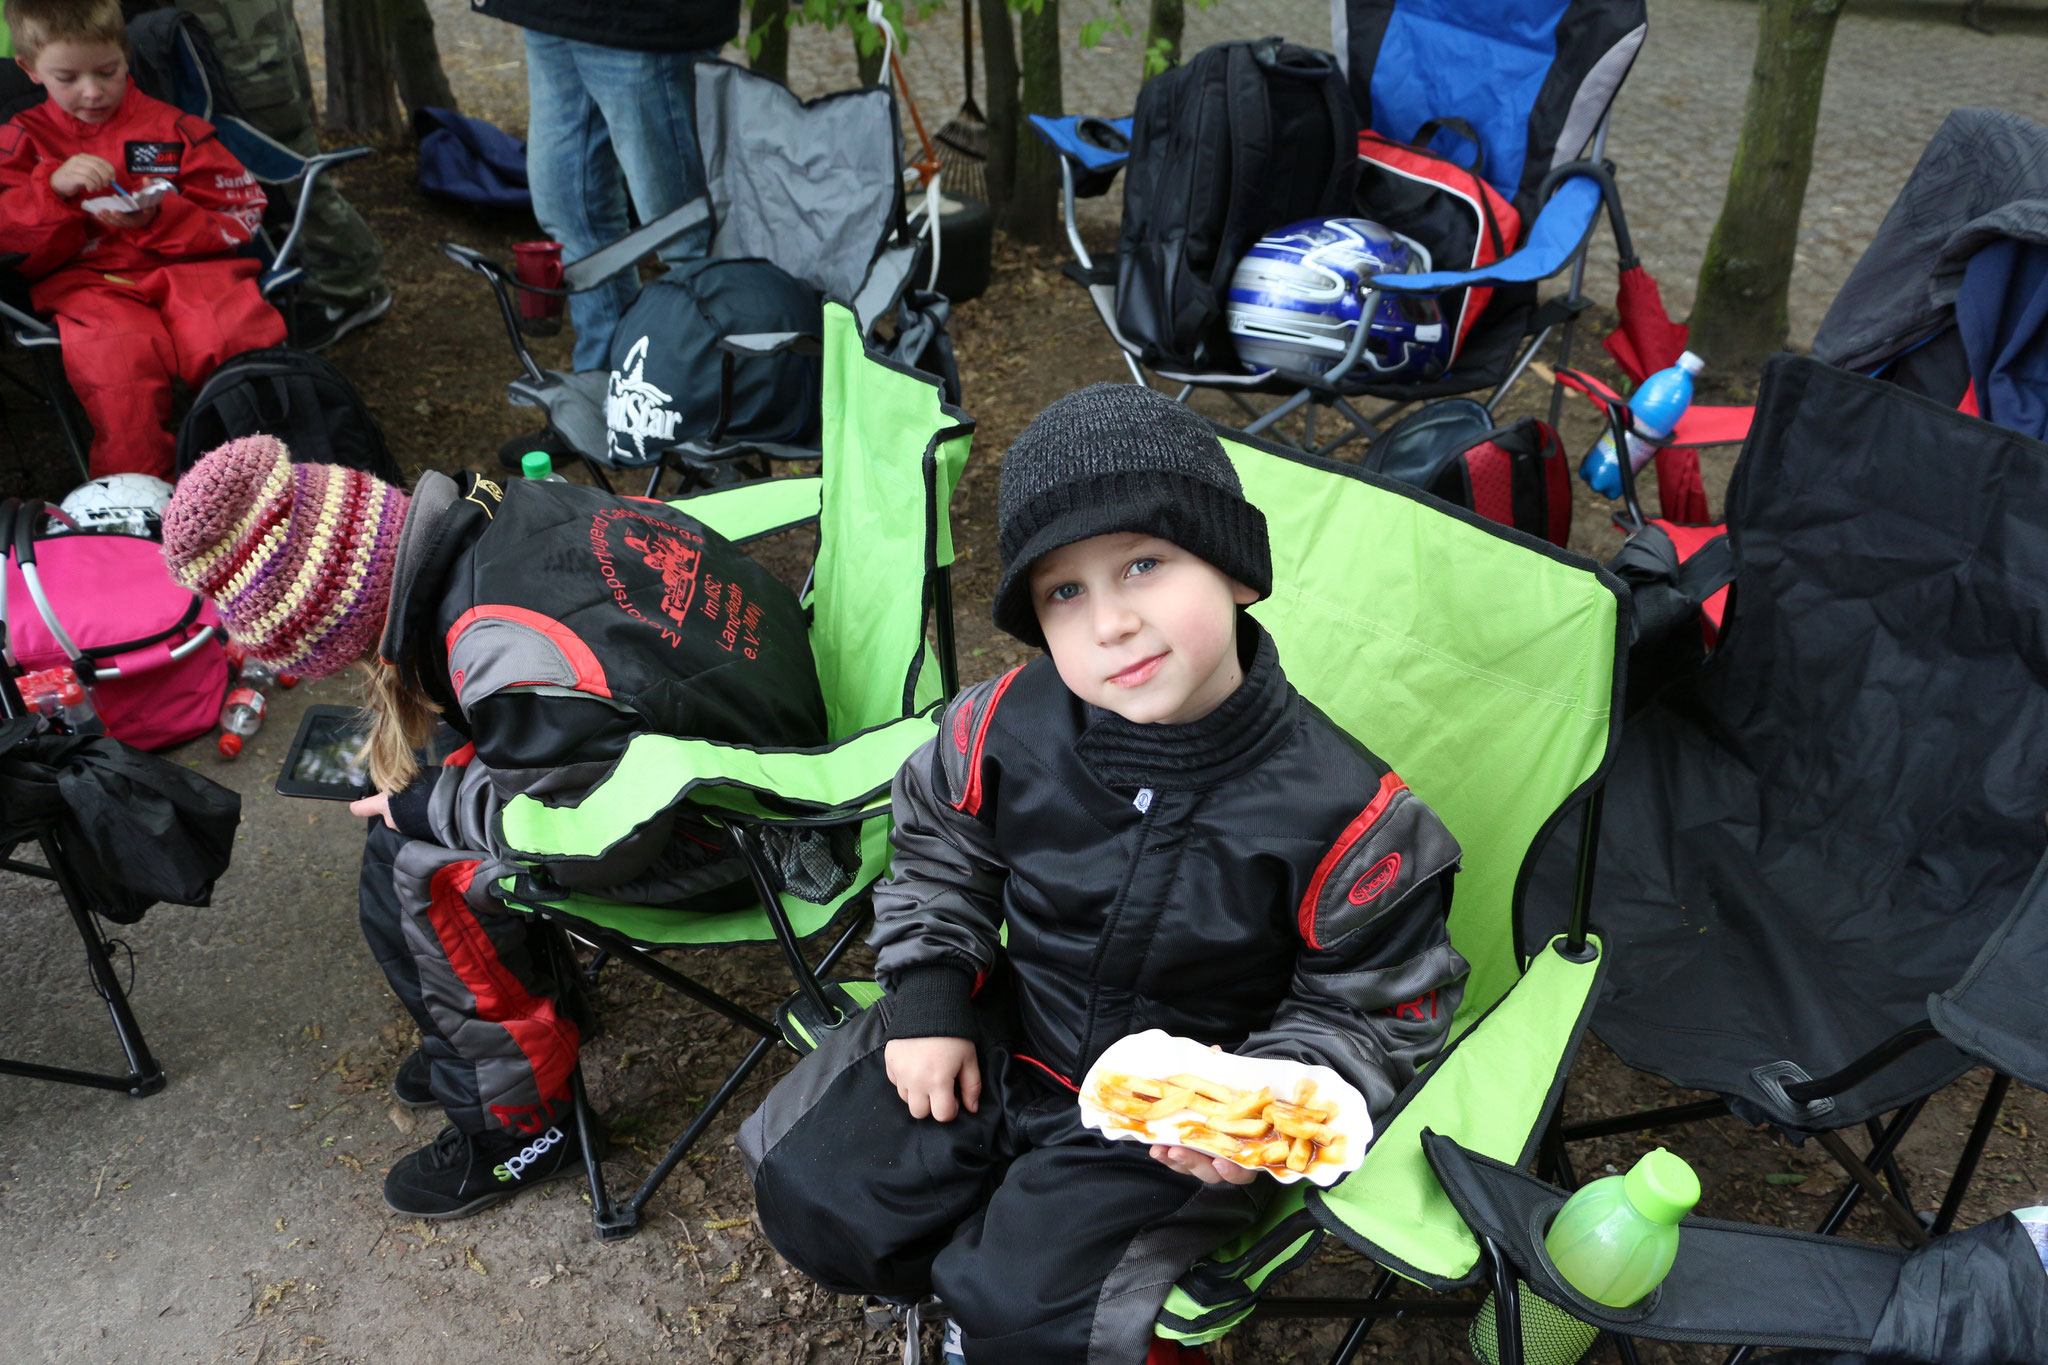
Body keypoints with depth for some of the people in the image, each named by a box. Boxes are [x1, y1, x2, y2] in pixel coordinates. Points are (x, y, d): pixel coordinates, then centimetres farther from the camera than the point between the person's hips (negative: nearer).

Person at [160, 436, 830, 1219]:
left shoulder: (510, 657, -32)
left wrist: (426, 803, -9)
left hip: (728, 830, -9)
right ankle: (476, 1033, 30)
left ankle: (523, 1124, 9)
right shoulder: (492, 510, -4)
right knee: (425, 805, 11)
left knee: (416, 876, -10)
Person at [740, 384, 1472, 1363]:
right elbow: (937, 857, 8)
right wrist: (928, 999, -4)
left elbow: (1372, 1010, -8)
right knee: (813, 1192, -2)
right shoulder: (1007, 729, -14)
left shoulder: (1341, 812, -23)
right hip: (1001, 1043, 4)